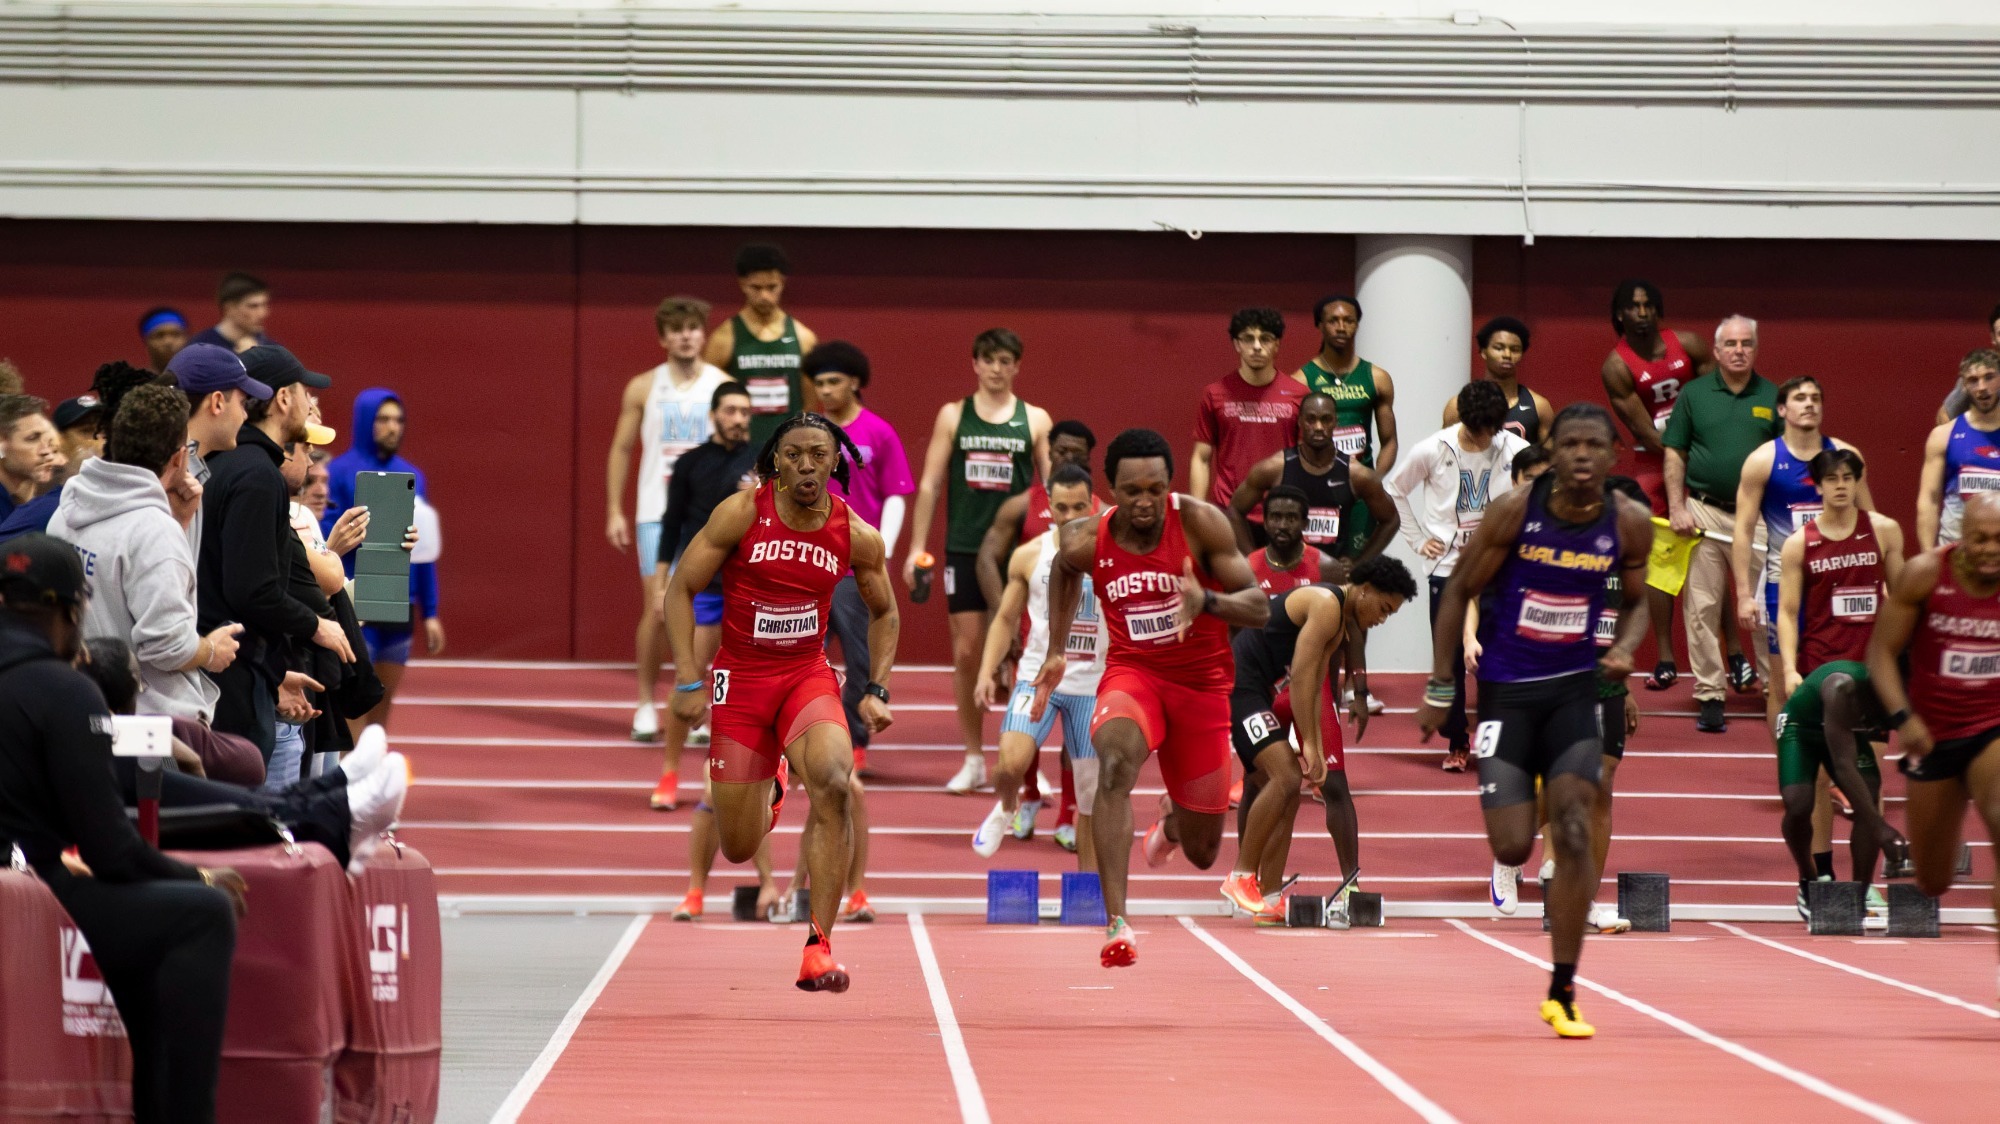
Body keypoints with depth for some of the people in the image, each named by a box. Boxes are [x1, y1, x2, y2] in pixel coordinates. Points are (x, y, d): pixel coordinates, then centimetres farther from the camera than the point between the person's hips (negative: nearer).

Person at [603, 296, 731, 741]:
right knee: (658, 608, -7)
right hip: (657, 513, -1)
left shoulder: (723, 385, 3)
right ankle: (646, 705, 5)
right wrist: (614, 511, 3)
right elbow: (621, 449, 9)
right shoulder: (643, 388, 3)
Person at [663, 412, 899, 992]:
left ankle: (819, 944, -24)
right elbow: (680, 589, -6)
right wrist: (687, 679, -13)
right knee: (739, 849, 3)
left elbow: (883, 612, 12)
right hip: (740, 678, -1)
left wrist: (876, 691, 2)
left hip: (807, 674, 1)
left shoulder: (858, 536, -5)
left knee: (832, 781, -31)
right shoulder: (741, 513, -12)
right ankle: (769, 790, 44)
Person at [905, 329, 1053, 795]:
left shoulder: (1035, 420, 4)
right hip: (964, 549, 1)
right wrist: (917, 547, 0)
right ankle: (973, 760, 12)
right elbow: (929, 484, 6)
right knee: (966, 654, 2)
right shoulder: (953, 416, 5)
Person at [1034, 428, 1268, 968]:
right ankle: (1117, 924, -41)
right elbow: (1064, 570, 15)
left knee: (1202, 854, 10)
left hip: (1202, 683, 0)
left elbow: (1260, 608, -19)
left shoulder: (1201, 523, -18)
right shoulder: (1085, 541, -11)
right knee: (1115, 759, -37)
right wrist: (1056, 652, 13)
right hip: (1132, 673, 0)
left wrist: (1206, 601, -38)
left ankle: (1172, 818, 52)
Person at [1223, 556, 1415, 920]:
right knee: (1286, 777, -20)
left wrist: (1315, 750, 17)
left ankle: (1269, 901, 8)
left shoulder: (1343, 622, 18)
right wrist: (1310, 747, -19)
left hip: (1255, 692, 11)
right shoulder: (1327, 604, -14)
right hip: (1238, 684, -11)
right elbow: (1301, 678, -19)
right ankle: (1241, 878, -14)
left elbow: (1315, 686, 21)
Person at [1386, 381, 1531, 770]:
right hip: (1447, 567, 0)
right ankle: (1456, 742, 13)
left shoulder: (1515, 450, -5)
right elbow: (1395, 491, 8)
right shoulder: (1432, 451, -6)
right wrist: (1417, 540, 4)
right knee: (1449, 657, 2)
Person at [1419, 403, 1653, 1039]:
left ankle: (1562, 995, -3)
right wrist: (1440, 689, -4)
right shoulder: (1514, 511, -13)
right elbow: (1460, 591, -4)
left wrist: (1625, 647, -11)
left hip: (1574, 689, 1)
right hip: (1506, 691, -1)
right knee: (1513, 850, -6)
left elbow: (1636, 601, 12)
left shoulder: (1630, 525, -6)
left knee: (1574, 837, -12)